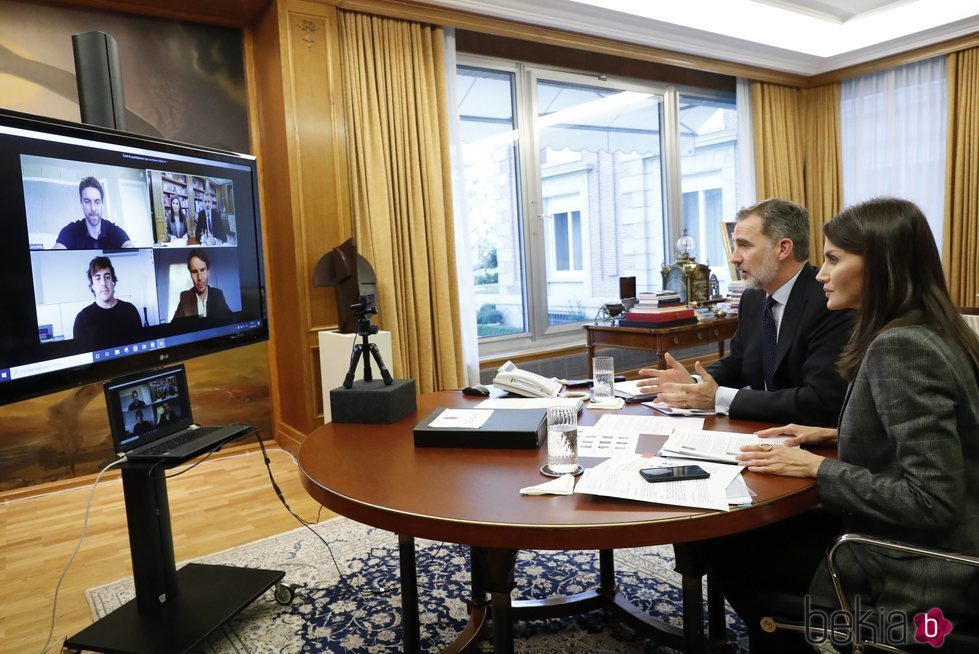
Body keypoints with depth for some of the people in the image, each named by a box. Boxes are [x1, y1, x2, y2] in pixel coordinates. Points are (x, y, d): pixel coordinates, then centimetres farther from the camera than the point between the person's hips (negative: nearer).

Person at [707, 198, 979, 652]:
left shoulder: (900, 347, -25)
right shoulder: (927, 334, 5)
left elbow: (933, 503, -28)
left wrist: (819, 468, -19)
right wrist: (836, 436, 8)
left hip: (920, 572, -9)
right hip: (915, 545, 9)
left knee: (730, 553, 4)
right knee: (762, 533, 16)